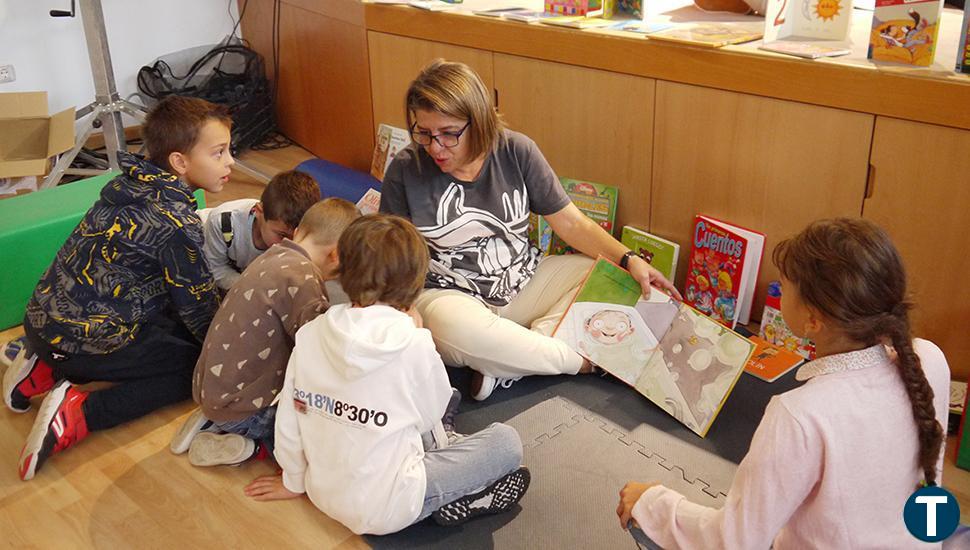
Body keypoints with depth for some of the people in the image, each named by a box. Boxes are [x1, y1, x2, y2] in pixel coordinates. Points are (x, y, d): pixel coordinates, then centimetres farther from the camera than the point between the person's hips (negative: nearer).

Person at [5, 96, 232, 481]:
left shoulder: (135, 185, 5)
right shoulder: (175, 224, -21)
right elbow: (198, 306, -10)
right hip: (81, 341, -9)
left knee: (178, 329, 21)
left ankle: (45, 369, 14)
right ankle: (77, 414, -10)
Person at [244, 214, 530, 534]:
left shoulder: (310, 334, -10)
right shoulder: (414, 346, -21)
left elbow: (289, 416, -2)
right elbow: (431, 413, -4)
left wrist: (294, 481, 16)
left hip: (323, 494, 6)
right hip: (385, 511, -6)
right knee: (506, 442, 4)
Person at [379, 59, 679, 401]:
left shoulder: (516, 152, -5)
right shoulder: (406, 170, -9)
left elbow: (570, 222, -1)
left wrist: (629, 261, -12)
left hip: (524, 282, 3)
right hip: (448, 295, -3)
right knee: (453, 326, -39)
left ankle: (507, 363, -24)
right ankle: (586, 360, -20)